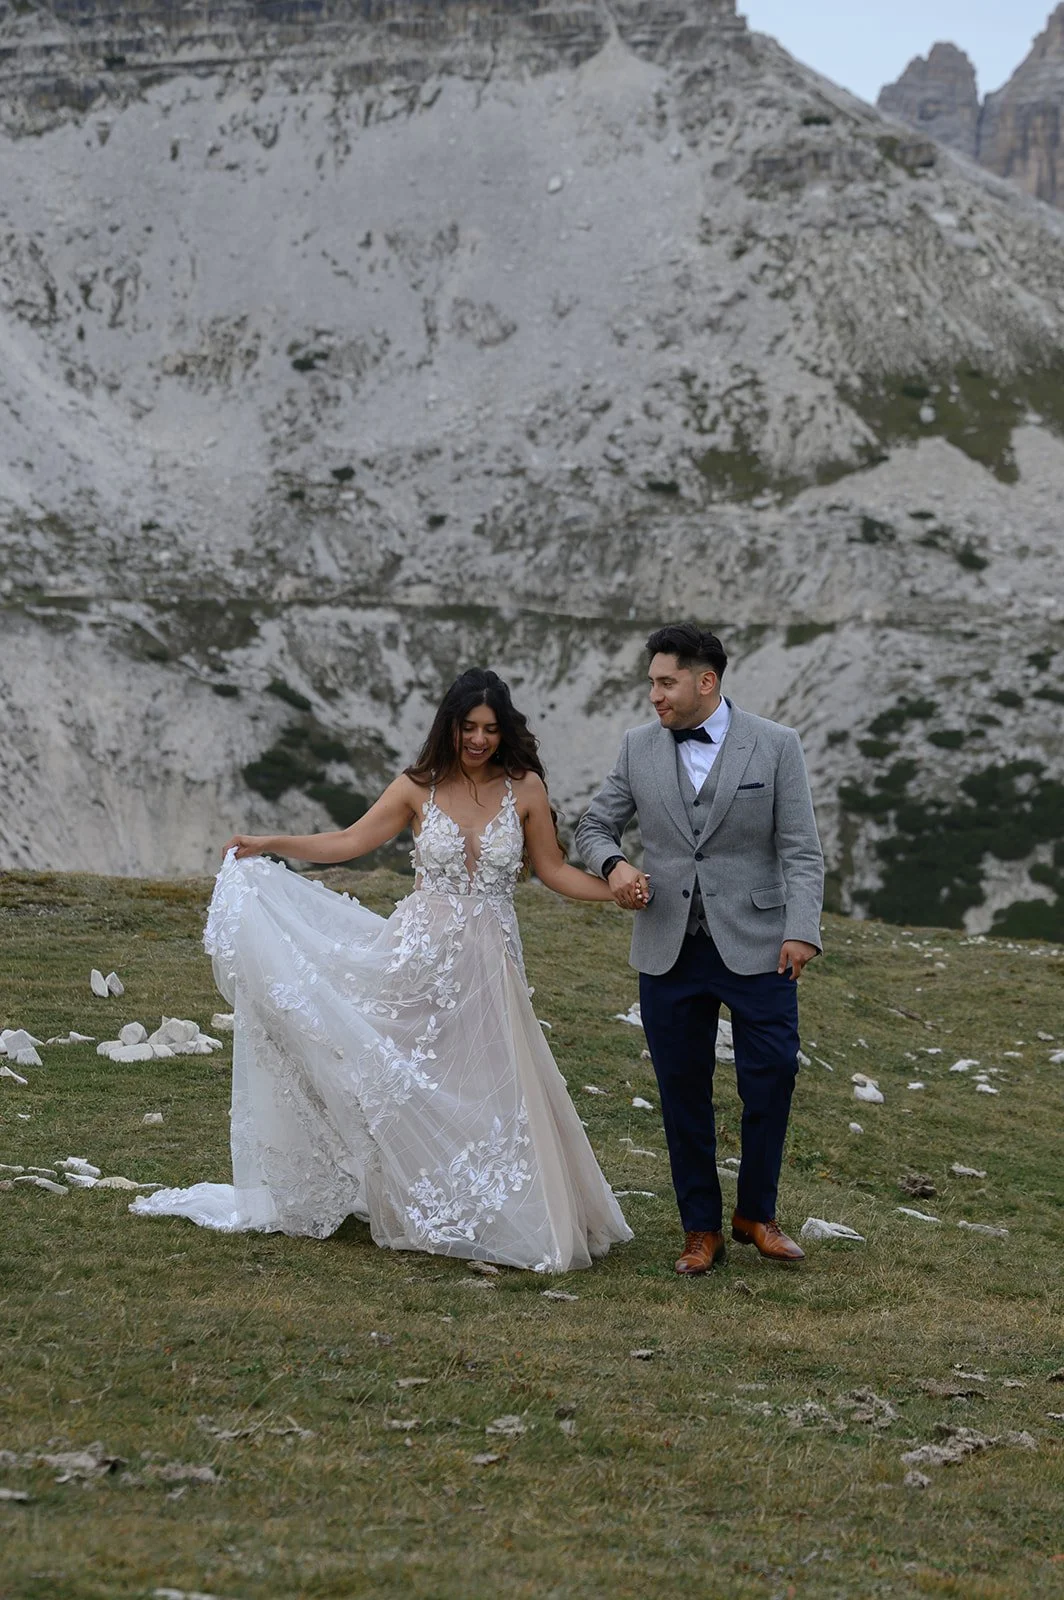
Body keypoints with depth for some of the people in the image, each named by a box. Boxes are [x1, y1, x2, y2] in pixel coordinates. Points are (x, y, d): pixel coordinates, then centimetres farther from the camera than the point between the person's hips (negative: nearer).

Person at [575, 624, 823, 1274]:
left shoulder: (776, 746, -3)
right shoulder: (640, 747, 5)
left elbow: (801, 850, -5)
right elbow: (594, 825, 14)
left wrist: (801, 930, -17)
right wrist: (613, 864, -9)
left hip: (755, 946, -2)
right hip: (669, 950, 3)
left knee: (772, 1076, -3)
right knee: (683, 1090, 7)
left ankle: (755, 1213, 17)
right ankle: (701, 1226, 19)